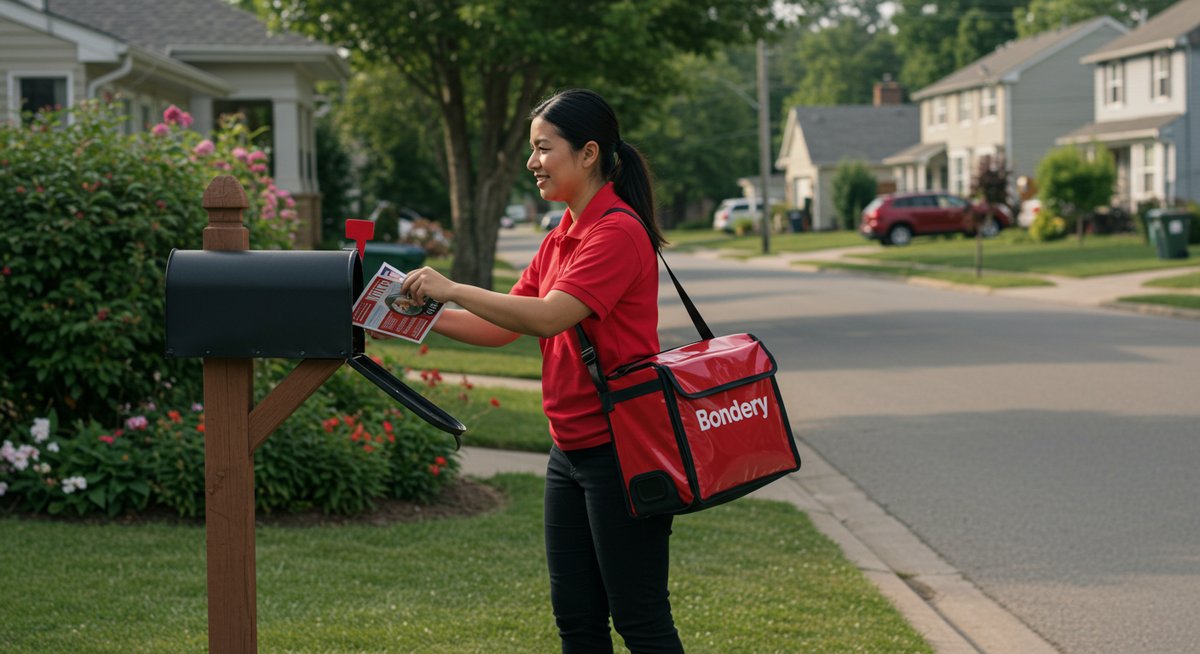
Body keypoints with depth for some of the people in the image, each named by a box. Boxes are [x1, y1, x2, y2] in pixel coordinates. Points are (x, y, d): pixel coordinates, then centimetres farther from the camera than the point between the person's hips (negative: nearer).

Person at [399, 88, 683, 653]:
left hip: (620, 450, -9)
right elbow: (501, 328, 14)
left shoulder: (618, 231, -15)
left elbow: (548, 316, -25)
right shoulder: (560, 239, 14)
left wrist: (452, 288, -19)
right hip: (571, 451, 9)